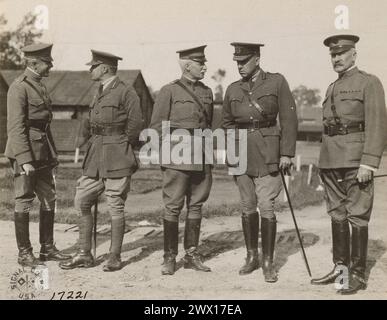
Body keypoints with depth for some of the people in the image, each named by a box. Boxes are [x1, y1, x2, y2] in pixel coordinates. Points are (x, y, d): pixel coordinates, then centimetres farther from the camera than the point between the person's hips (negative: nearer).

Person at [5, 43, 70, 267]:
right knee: (24, 202, 1)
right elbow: (16, 127, -17)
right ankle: (24, 253, 10)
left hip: (43, 154, 9)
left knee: (49, 199, 11)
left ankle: (47, 248, 22)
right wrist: (25, 160, -22)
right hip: (25, 154, -9)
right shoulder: (19, 88, -12)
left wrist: (53, 154, 16)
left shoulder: (40, 86, 15)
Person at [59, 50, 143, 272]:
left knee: (116, 206, -1)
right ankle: (85, 255, 15)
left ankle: (115, 257, 10)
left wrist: (122, 150, -1)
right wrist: (94, 146, 13)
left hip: (117, 157, -8)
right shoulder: (100, 93, 17)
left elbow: (135, 124, -9)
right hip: (96, 155, 8)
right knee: (82, 201, 6)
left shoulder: (126, 92, -8)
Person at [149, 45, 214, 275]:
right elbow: (157, 125, 1)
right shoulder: (169, 91, 1)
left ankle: (192, 255, 16)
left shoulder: (207, 92, 16)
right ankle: (170, 258, 5)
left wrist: (210, 151, 15)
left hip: (202, 158, 5)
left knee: (196, 206, 8)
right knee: (173, 207, -3)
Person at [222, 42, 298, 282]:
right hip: (241, 153, 4)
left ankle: (268, 263, 6)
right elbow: (227, 123, 18)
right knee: (248, 206, 10)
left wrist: (287, 153, -9)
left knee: (266, 207, -6)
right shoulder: (233, 89, 9)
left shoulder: (277, 82, -2)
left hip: (267, 152, -4)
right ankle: (252, 257, 24)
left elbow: (289, 119, -4)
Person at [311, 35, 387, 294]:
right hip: (331, 161, 7)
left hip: (355, 161, -7)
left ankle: (358, 275, 3)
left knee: (357, 217, -3)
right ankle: (340, 267, 21)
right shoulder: (332, 88, 19)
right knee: (337, 215, 11)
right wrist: (325, 162, 16)